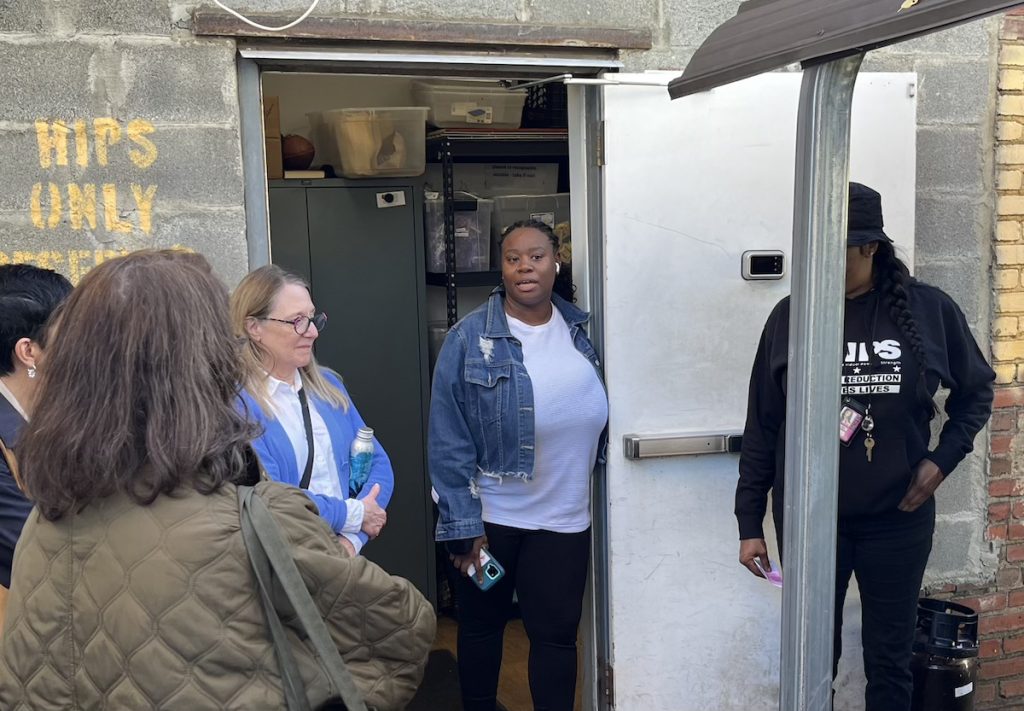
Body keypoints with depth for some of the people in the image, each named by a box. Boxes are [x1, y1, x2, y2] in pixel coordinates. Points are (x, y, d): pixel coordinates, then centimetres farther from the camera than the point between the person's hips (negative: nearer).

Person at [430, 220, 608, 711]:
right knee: (482, 624, 17)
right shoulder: (469, 339, -11)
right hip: (489, 516, -2)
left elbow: (598, 415, 14)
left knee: (556, 632, 12)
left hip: (564, 517, 3)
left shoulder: (580, 330, 2)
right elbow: (448, 442, -12)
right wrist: (462, 525, -13)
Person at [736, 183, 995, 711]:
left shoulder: (929, 309, -6)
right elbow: (761, 427, -1)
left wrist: (942, 459, -6)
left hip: (898, 519, 0)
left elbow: (976, 390, 10)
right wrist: (750, 523, -1)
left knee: (889, 659, 15)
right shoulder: (789, 316, -5)